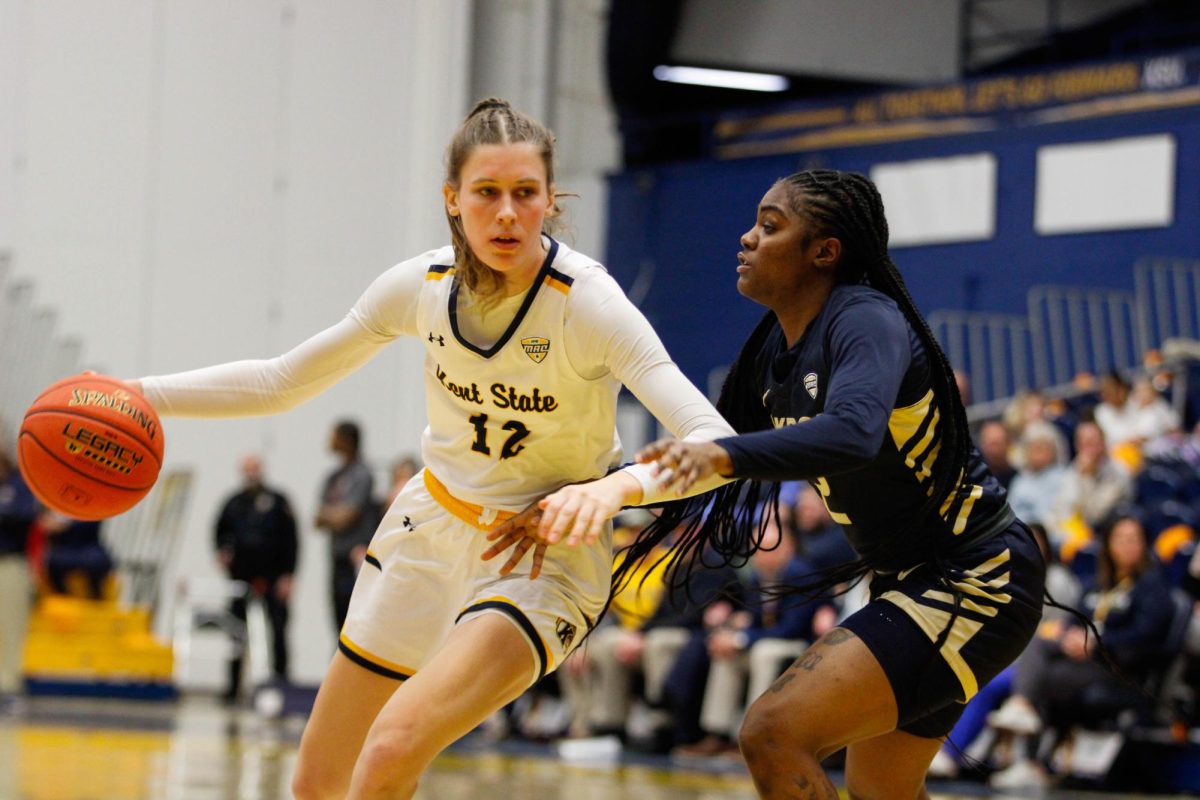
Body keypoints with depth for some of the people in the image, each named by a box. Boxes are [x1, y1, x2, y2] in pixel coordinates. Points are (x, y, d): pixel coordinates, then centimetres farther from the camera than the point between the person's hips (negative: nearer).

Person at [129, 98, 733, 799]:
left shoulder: (589, 303, -24)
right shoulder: (423, 284, -10)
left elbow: (718, 445, -32)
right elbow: (282, 382, 4)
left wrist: (618, 486, -50)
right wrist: (141, 395, -4)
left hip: (546, 554, -5)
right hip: (431, 528, 5)